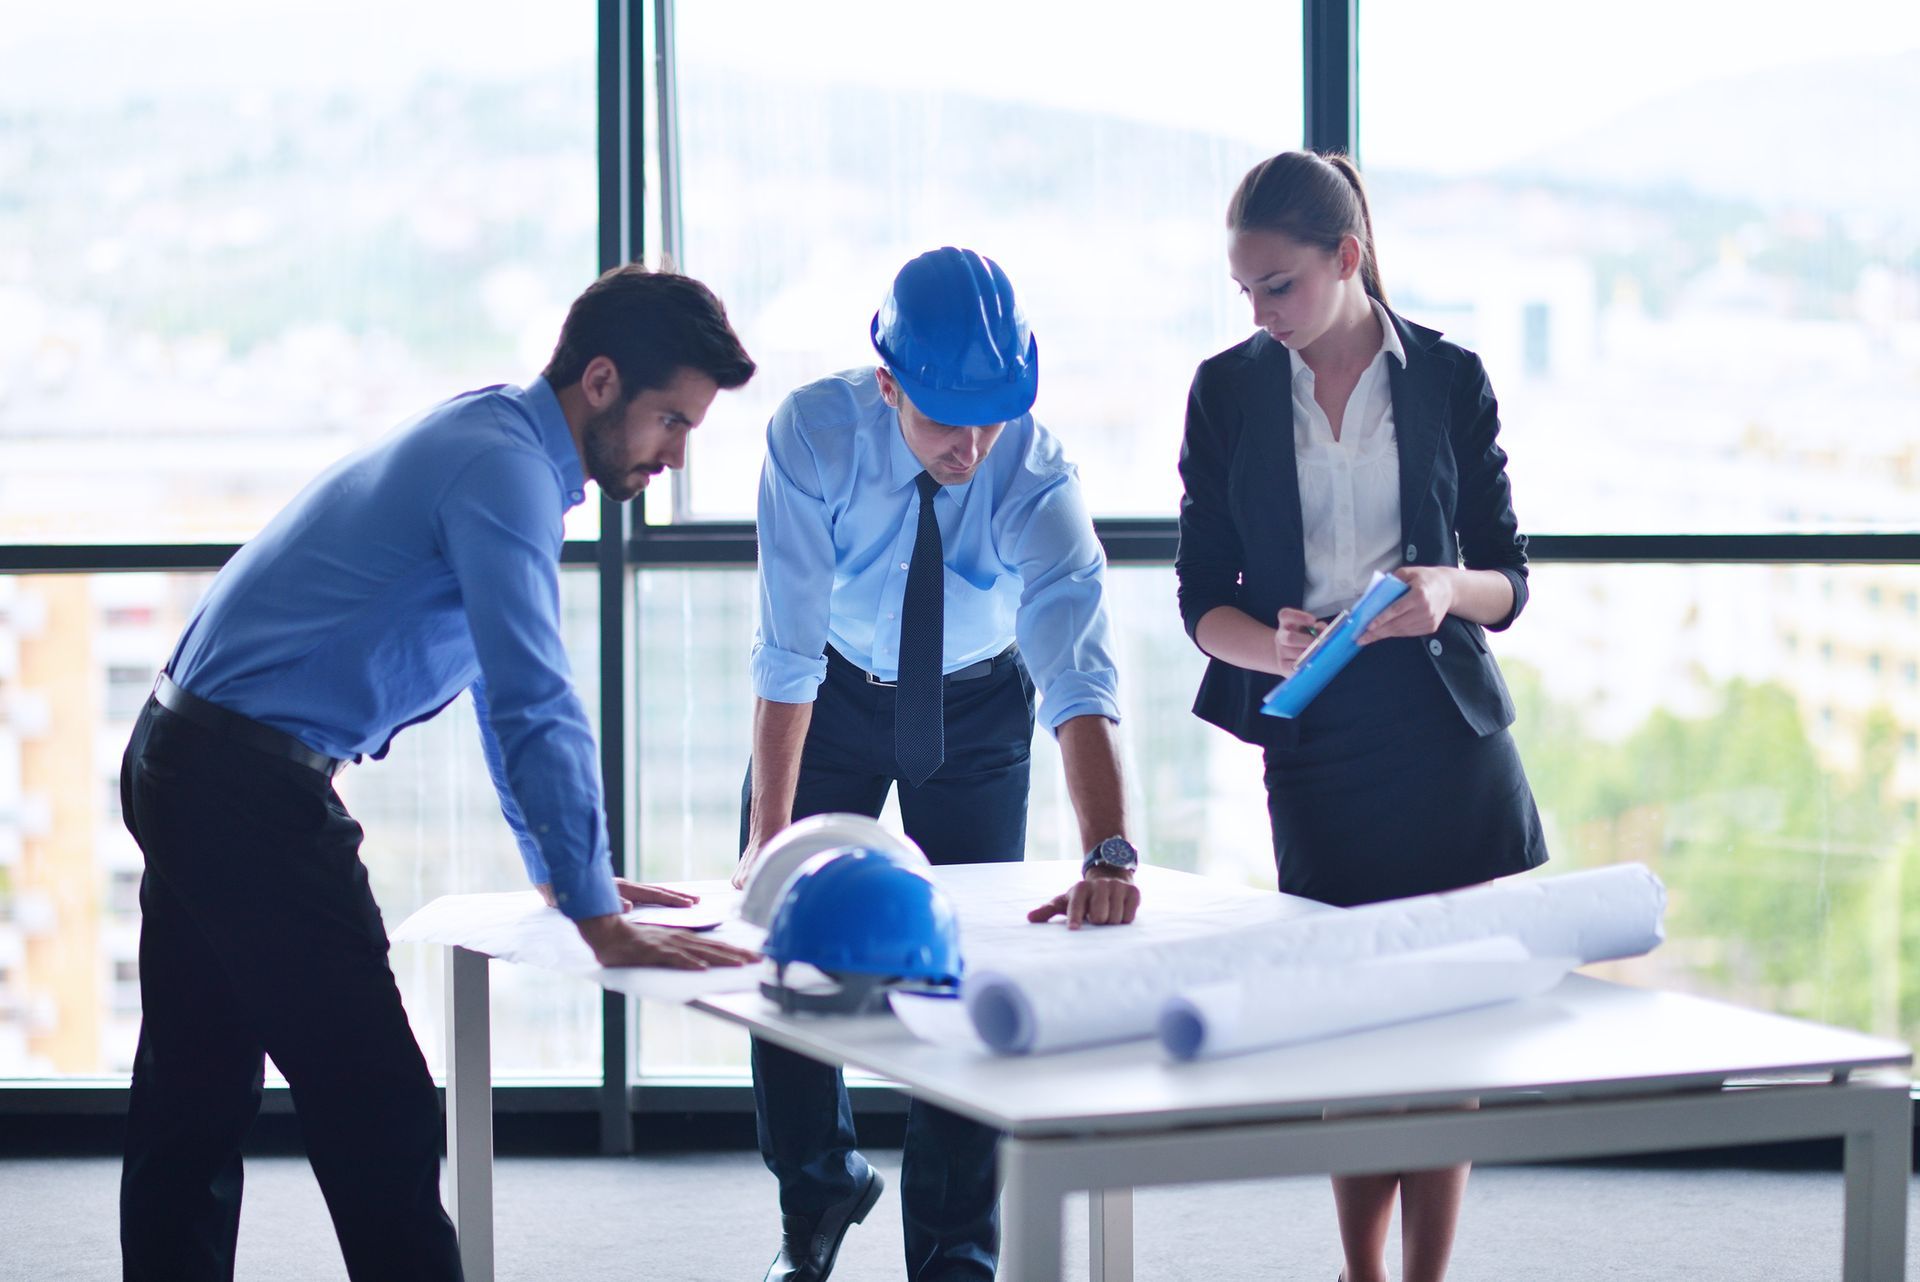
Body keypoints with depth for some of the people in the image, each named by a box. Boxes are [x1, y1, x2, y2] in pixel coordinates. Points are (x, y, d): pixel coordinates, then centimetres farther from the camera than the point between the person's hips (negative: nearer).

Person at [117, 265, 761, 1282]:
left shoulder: (496, 445, 15)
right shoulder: (502, 466, -17)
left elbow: (508, 686, 24)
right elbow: (535, 703, -23)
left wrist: (560, 870, 25)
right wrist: (598, 919, -21)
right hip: (253, 791, -11)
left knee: (193, 1102, 15)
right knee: (379, 1119, -8)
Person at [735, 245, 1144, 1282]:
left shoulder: (1035, 476, -32)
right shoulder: (815, 436, -30)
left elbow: (1080, 674, -43)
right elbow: (786, 650, -28)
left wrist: (1108, 857, -57)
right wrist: (766, 837, -31)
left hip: (977, 703, -1)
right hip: (832, 693, 1)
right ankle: (818, 1187, 27)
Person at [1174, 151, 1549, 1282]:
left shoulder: (1450, 379, 3)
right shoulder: (1228, 392, 6)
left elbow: (1508, 577, 5)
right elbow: (1204, 597, 5)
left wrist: (1451, 589, -18)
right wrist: (1273, 647, -16)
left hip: (1445, 736, -1)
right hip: (1312, 742, 1)